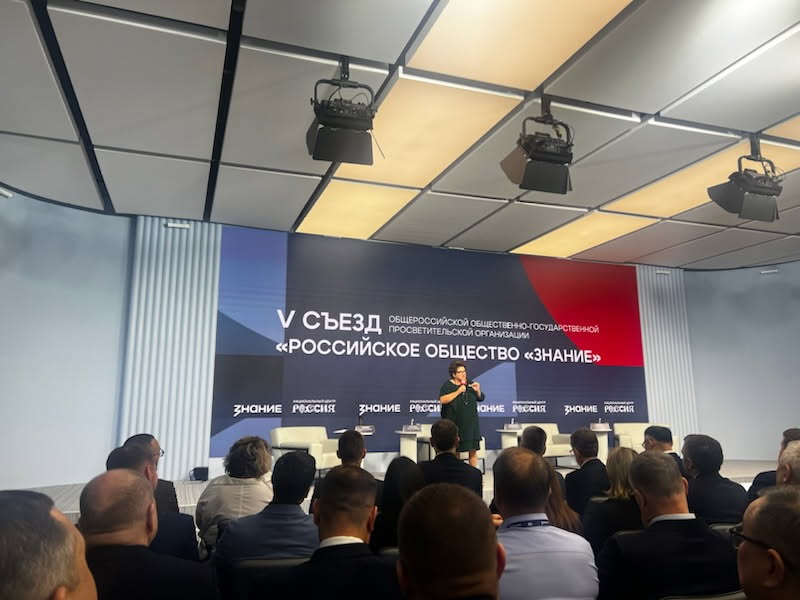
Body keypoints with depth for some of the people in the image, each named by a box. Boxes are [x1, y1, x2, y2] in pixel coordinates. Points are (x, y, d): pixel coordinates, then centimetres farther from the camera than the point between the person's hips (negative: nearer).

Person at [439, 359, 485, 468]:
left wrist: (477, 391, -8)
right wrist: (458, 391, -19)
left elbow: (481, 398, 13)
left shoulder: (470, 384, 12)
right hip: (455, 424, -3)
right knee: (455, 451, 2)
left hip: (471, 423, 4)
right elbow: (443, 400, -18)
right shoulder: (447, 385, -2)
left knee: (473, 450, 0)